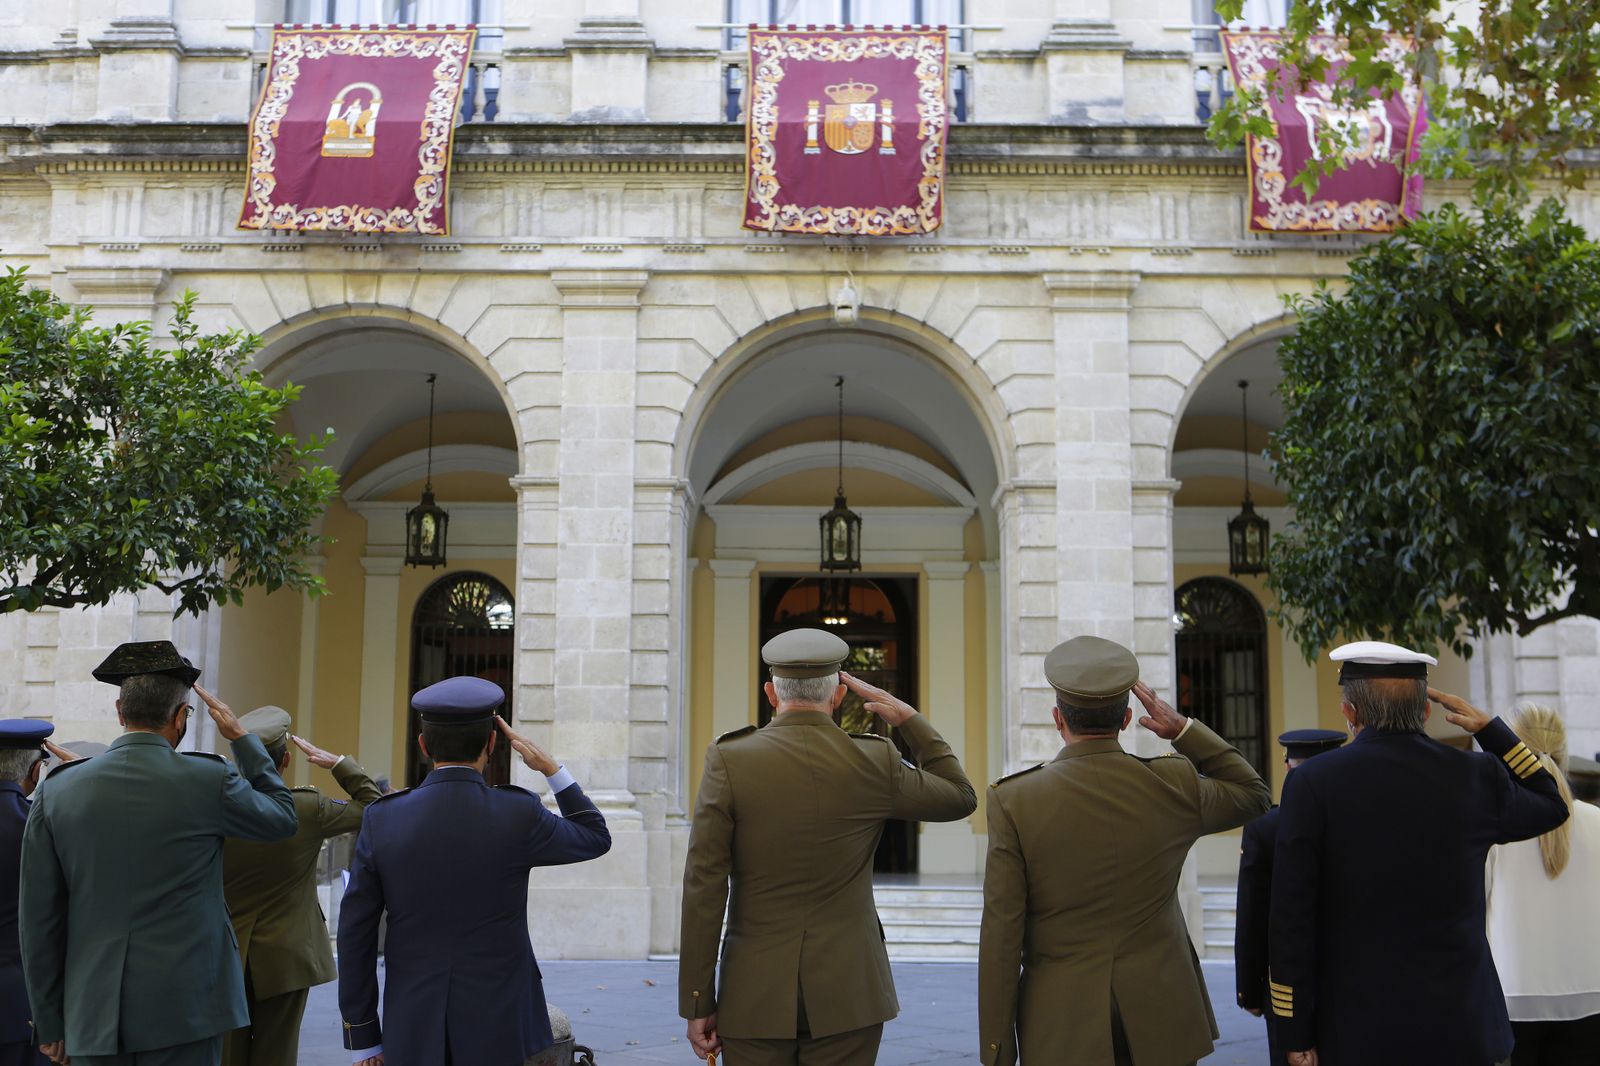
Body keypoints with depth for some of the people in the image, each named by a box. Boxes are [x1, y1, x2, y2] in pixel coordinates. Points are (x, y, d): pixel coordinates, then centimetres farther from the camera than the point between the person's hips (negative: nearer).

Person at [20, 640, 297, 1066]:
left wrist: (49, 1020, 13)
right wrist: (241, 738, 18)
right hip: (185, 1009, -2)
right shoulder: (208, 780, -8)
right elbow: (282, 816, 12)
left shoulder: (56, 791, 0)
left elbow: (39, 918, 4)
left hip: (93, 1013, 3)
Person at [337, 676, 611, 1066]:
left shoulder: (382, 819, -4)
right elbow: (596, 837, 9)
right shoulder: (518, 815, -10)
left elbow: (355, 936, 0)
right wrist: (551, 769, 14)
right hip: (500, 1030, -2)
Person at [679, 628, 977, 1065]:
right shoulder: (875, 763, -5)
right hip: (847, 994, 1)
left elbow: (703, 889, -8)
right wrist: (909, 719, 15)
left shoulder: (728, 760, -8)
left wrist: (698, 1004, -2)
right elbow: (961, 797, 13)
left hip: (756, 993, -1)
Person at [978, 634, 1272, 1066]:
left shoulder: (1014, 800, -11)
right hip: (1161, 1025, 2)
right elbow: (1254, 794, 16)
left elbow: (1001, 937, -10)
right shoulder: (1173, 786, -6)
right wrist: (1184, 730, 11)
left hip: (1061, 1030, -2)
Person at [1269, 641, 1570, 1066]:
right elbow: (1551, 805, 21)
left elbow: (1290, 923, -9)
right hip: (1462, 1030, 2)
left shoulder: (1311, 784, -9)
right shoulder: (1476, 776, -3)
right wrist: (1489, 727, 17)